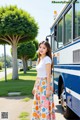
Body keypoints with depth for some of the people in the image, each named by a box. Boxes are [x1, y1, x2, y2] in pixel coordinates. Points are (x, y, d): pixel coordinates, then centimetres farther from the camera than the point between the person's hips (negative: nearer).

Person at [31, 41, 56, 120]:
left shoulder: (47, 59, -11)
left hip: (45, 84, -8)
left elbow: (48, 75, -16)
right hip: (39, 84, 9)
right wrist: (35, 87, 19)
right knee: (38, 105, 13)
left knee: (45, 105, -5)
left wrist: (48, 89, -20)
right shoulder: (39, 59, 14)